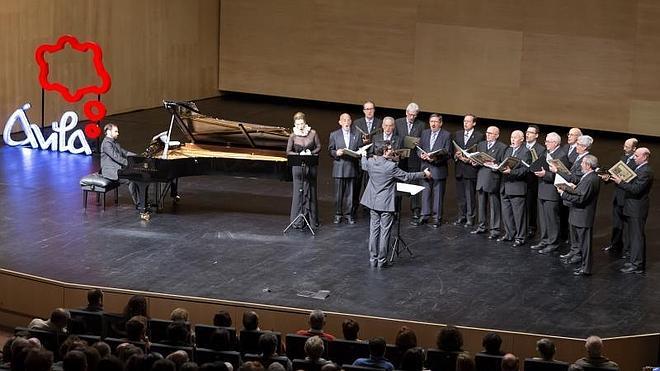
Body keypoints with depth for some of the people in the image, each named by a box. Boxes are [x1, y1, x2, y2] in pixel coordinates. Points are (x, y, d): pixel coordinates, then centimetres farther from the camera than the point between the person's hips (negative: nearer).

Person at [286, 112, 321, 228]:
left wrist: (311, 153, -11)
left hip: (311, 166, 1)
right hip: (298, 166, -1)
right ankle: (298, 221, 0)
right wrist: (300, 154, -12)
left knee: (311, 191, 6)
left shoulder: (313, 133, 0)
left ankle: (312, 218, 16)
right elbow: (288, 151, 2)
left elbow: (318, 147, 7)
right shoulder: (293, 136, -2)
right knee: (298, 192, -3)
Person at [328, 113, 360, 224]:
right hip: (339, 168, -1)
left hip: (352, 168, 1)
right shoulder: (334, 135, 7)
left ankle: (348, 214, 12)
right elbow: (330, 150, 6)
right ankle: (338, 214, 10)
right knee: (338, 193, 1)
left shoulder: (356, 134, 9)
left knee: (350, 193, 3)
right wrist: (336, 153, -14)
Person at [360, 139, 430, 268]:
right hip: (386, 204, -6)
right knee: (384, 232, 3)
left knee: (374, 230, 12)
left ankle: (373, 259, 16)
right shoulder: (391, 166, -20)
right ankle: (382, 261, 8)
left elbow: (364, 166, 22)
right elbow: (407, 177, -11)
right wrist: (424, 174, 1)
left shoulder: (370, 162, -3)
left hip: (373, 203, 6)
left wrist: (363, 155, 44)